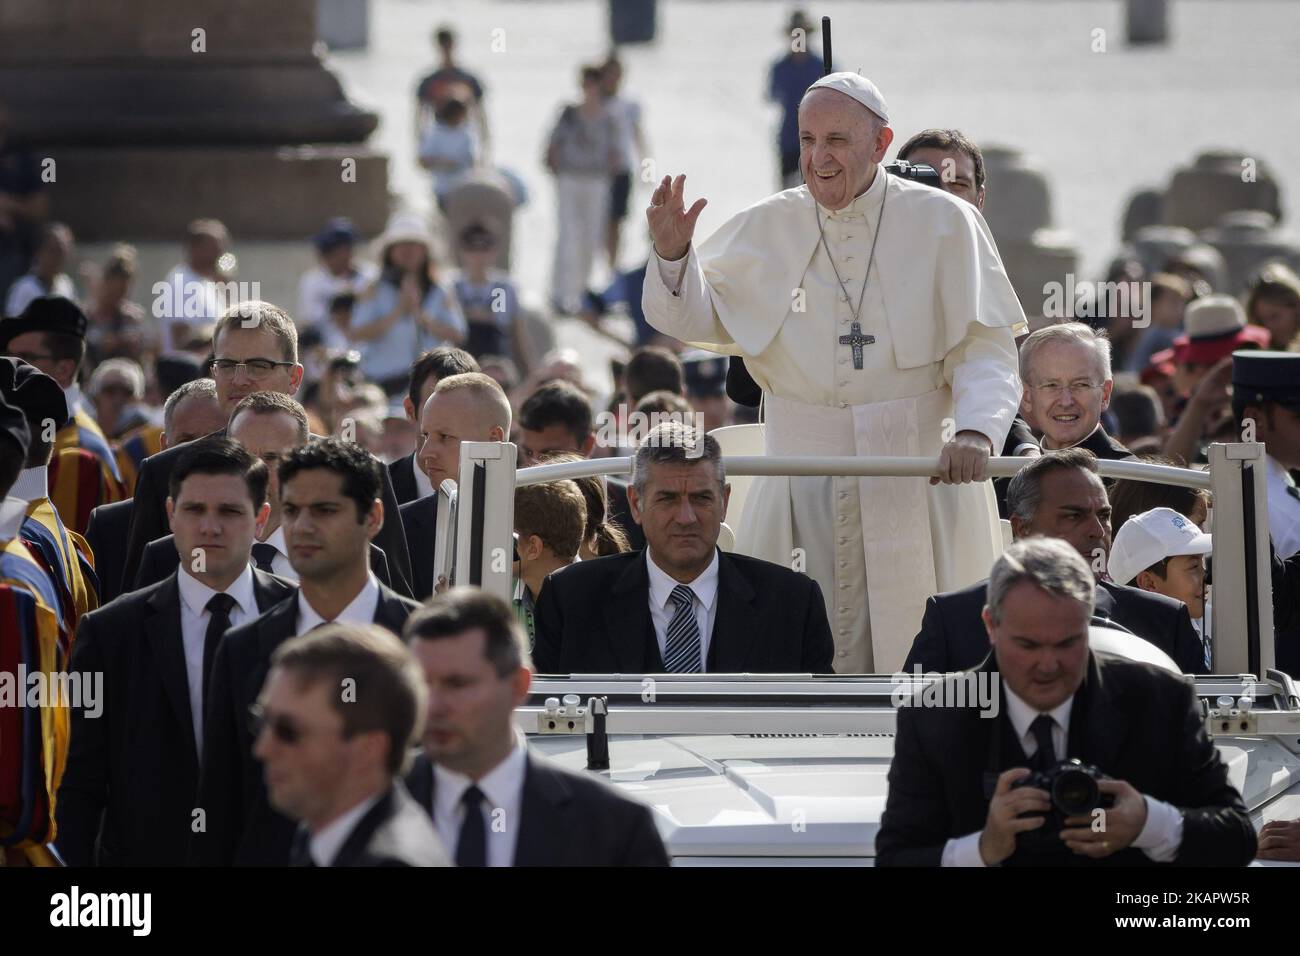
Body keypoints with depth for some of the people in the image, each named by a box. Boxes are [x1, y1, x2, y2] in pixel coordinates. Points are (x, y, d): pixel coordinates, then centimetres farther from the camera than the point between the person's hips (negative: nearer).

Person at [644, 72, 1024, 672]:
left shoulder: (941, 223, 1)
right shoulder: (766, 229, 8)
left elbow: (985, 347, -4)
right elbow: (700, 319, 14)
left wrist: (975, 431, -21)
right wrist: (673, 255, -6)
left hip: (916, 470, -2)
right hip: (801, 470, 2)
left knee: (923, 653, -2)